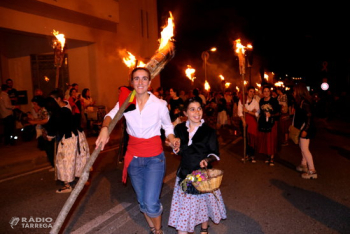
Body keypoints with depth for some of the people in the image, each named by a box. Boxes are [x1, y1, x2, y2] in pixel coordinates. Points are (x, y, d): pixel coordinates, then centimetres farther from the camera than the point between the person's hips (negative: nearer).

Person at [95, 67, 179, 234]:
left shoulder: (160, 104, -10)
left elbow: (168, 126, 2)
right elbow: (110, 115, -2)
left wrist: (172, 140, -17)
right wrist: (104, 128, -23)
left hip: (154, 158, -3)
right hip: (133, 157, 3)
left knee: (151, 204, -10)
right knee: (142, 202, 16)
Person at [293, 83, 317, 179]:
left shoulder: (304, 103, -19)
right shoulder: (299, 102, 10)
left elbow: (309, 116, -22)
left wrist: (305, 130, -24)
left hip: (305, 128, -10)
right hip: (301, 128, 10)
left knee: (304, 149, -8)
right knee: (302, 147, 19)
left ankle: (312, 171, -3)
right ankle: (303, 165, 33)